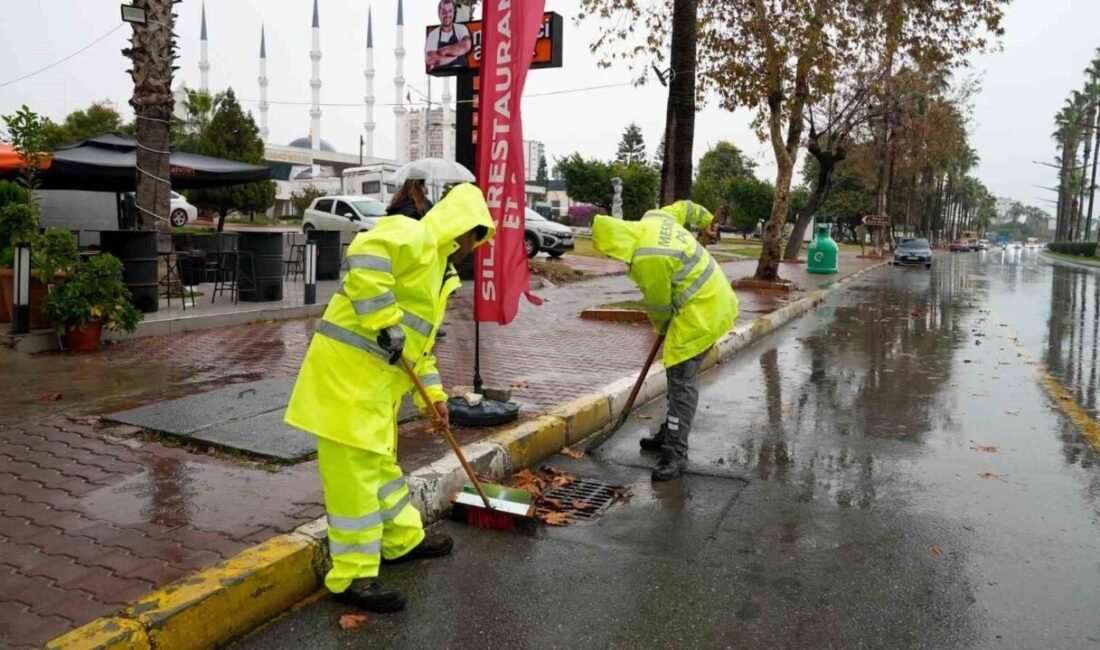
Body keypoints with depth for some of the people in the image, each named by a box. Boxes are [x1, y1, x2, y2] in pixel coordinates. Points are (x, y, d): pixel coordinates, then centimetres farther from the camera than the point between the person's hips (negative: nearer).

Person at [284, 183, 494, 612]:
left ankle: (404, 540, 39)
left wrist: (433, 392, 24)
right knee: (353, 470, -4)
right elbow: (365, 255, -33)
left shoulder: (440, 269, 21)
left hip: (377, 374, 10)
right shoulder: (415, 237, -10)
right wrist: (386, 323, -29)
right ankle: (352, 577, 6)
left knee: (382, 461, 22)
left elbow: (421, 339, 27)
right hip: (348, 366, -10)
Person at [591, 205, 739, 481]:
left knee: (681, 380, -10)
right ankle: (670, 433, 29)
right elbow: (682, 208, 20)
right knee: (677, 374, 17)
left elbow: (658, 304, -13)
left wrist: (663, 327, 8)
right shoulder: (653, 219, 0)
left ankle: (676, 453, -6)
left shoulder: (648, 259, -27)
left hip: (701, 312, -10)